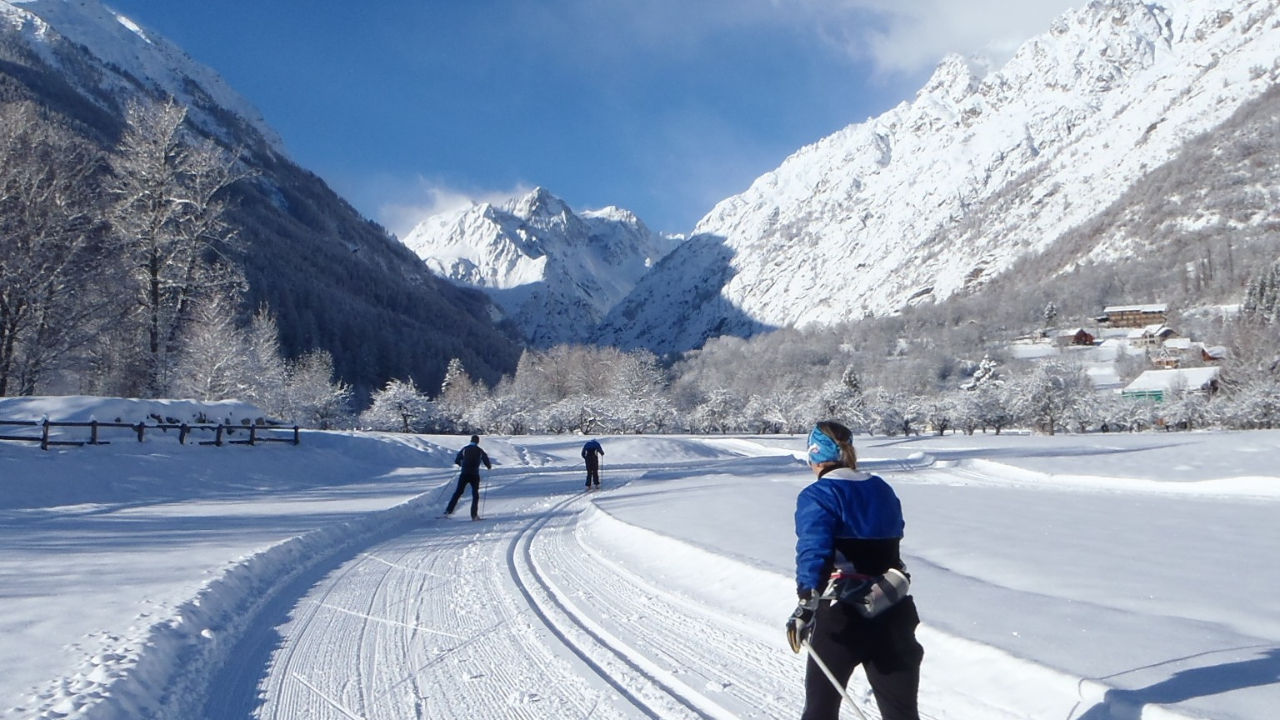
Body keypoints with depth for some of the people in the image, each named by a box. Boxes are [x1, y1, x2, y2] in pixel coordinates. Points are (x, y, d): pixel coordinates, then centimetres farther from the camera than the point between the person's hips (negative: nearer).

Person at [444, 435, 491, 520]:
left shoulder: (465, 449, 3)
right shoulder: (480, 451, 1)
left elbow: (456, 461, 6)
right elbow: (488, 466, 3)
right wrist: (489, 467, 27)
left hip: (464, 474, 1)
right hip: (475, 475, -1)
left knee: (458, 493, 10)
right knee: (475, 495, 8)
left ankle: (448, 511, 3)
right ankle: (474, 515, 0)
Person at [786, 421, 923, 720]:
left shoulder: (818, 495, -10)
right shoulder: (883, 490, 11)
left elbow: (814, 550, -25)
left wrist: (806, 604, -33)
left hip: (842, 616, -5)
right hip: (893, 614, 5)